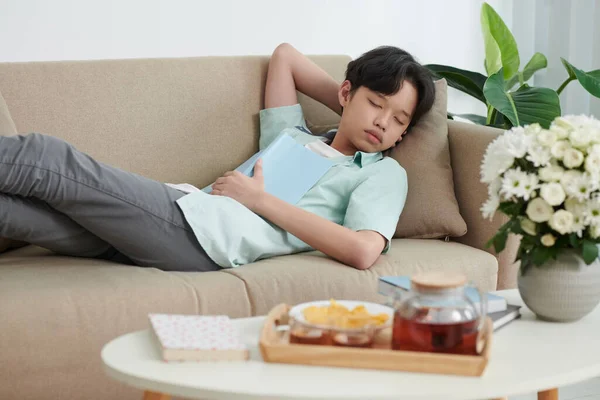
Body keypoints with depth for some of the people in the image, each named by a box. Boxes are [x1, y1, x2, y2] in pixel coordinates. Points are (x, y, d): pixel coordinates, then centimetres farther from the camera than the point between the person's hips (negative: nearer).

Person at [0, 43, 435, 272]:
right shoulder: (292, 136, 31)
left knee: (44, 159, -17)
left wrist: (261, 199, -4)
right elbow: (285, 54, 45)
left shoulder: (385, 172, 12)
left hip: (205, 238, -6)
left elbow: (362, 251, -9)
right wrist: (347, 106, 33)